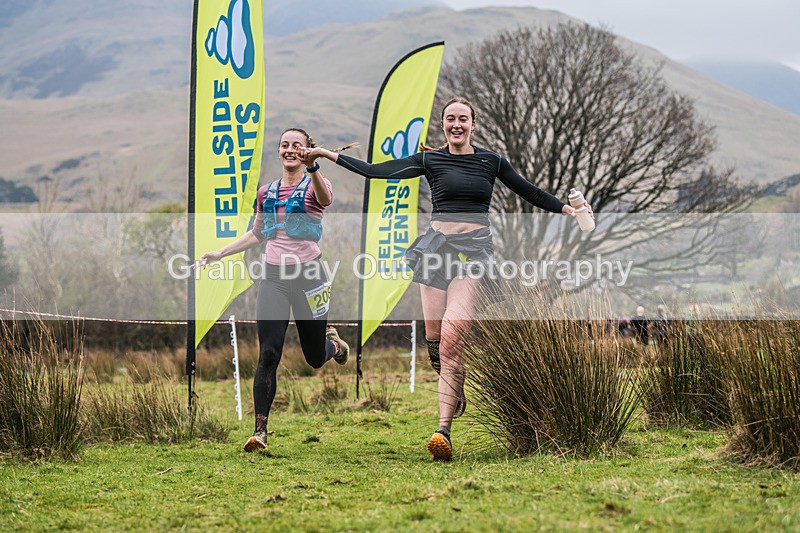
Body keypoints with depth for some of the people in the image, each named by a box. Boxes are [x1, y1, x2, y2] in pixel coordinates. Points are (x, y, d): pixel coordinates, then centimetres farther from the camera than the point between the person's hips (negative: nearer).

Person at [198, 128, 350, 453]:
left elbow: (325, 198, -30)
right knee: (268, 355, -12)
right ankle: (260, 430, -12)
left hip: (308, 273, -3)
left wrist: (312, 168, -48)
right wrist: (220, 253, 14)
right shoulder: (266, 192, 10)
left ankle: (333, 342, 48)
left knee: (315, 358, 10)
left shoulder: (314, 185, -4)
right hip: (274, 276, 3)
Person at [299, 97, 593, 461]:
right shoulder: (430, 160, 9)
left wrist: (569, 210, 15)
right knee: (434, 334, -3)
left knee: (453, 331, -19)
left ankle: (444, 430, -25)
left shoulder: (491, 161, 10)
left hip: (474, 249, -2)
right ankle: (455, 394, 27)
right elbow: (376, 171, 5)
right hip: (437, 245, 2)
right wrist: (327, 155, 0)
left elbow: (530, 193, 20)